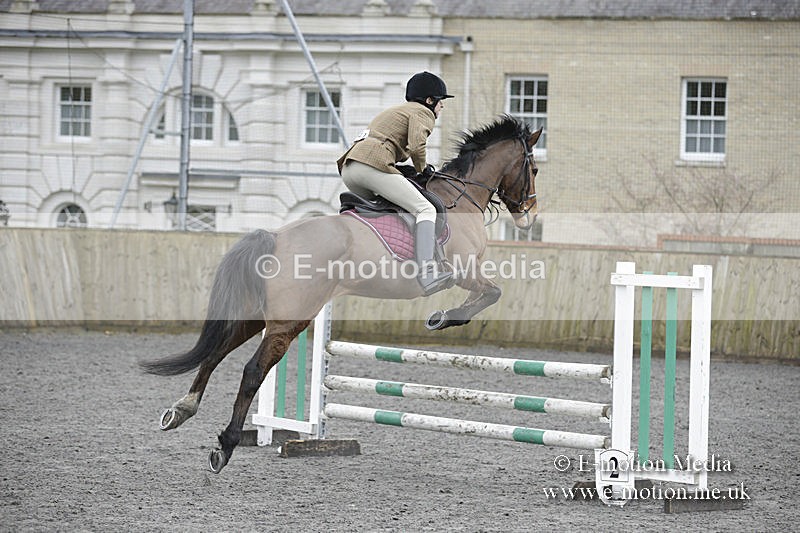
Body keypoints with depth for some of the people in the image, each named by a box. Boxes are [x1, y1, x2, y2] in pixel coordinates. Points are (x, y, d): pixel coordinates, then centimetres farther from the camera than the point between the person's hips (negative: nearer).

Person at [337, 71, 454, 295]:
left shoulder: (394, 111, 35)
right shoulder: (423, 113, 8)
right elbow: (416, 146, -10)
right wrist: (423, 169, 7)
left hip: (348, 167, 9)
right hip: (374, 165, -9)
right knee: (425, 210, -16)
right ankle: (427, 273, -37)